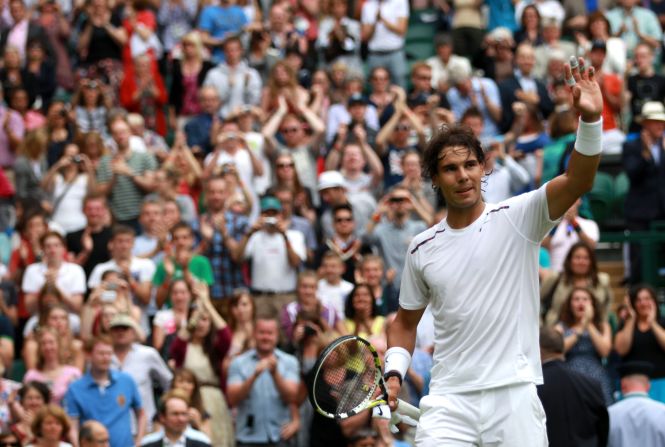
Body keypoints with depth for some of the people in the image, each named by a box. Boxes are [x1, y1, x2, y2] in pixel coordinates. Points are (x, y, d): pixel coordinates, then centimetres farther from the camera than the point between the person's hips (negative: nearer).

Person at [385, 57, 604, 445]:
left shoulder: (517, 218, -1)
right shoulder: (422, 249, 9)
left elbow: (578, 182, -17)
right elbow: (406, 322, 21)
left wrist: (590, 120, -33)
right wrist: (394, 373, 4)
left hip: (514, 397, -2)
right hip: (449, 401, 2)